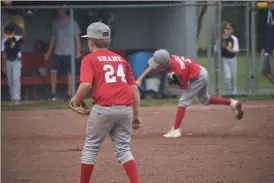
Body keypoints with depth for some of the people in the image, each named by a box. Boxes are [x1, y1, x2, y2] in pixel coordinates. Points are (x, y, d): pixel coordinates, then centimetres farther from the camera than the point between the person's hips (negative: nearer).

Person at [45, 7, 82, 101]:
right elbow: (53, 38, 16)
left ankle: (69, 94, 6)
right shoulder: (56, 23, 11)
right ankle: (53, 93, 2)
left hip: (69, 52, -3)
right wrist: (49, 52, 12)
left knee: (70, 73, 0)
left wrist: (78, 51, -6)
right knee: (53, 71, -5)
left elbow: (77, 37, 2)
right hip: (58, 52, 3)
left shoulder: (72, 23, 1)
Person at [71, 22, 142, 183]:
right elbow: (134, 88, 15)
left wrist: (76, 102, 2)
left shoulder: (90, 59, 2)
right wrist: (137, 113, 18)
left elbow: (86, 85, -14)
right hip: (125, 109, 4)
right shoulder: (120, 59, 18)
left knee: (91, 146, 11)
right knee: (123, 149, 9)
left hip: (103, 109, -4)